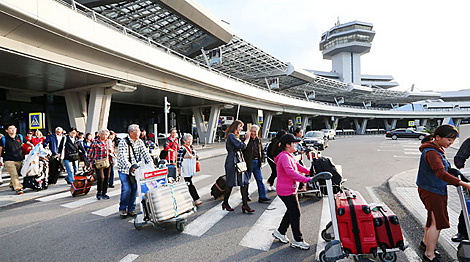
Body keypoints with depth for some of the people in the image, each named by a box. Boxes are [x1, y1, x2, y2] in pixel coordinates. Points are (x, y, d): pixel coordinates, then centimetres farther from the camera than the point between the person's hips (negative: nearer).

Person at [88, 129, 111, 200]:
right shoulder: (95, 142, 0)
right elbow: (90, 152, 4)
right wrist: (90, 162, 2)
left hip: (107, 163, 4)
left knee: (106, 178, 6)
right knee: (101, 178, -15)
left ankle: (104, 193, 19)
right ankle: (98, 192, 7)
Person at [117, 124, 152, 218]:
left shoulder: (140, 142, 2)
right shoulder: (123, 143, -16)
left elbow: (145, 153, -3)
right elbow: (123, 157, -27)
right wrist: (130, 167, -42)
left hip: (135, 169, 5)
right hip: (124, 169, -5)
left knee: (134, 188, 3)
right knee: (126, 189, -12)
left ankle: (131, 209, 16)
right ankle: (122, 209, 8)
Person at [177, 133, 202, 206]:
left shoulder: (191, 147, 11)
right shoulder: (182, 149, -12)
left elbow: (196, 156, 20)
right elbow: (179, 160, -12)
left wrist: (193, 157, 0)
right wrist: (179, 170, -11)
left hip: (191, 169, 8)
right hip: (185, 170, -8)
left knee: (189, 184, 12)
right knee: (190, 185, -7)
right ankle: (196, 200, -8)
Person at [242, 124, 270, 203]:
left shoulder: (258, 140, 12)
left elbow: (261, 150, 22)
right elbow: (242, 150, -13)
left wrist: (262, 159, 10)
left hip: (257, 162, 6)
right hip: (249, 162, -6)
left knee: (260, 180, 5)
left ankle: (262, 197, 10)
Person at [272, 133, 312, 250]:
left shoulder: (289, 156, 13)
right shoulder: (284, 156, -21)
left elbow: (297, 166, 23)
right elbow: (290, 172, -35)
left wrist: (308, 171, 8)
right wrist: (306, 180, -40)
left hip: (290, 189, 11)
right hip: (287, 191, -11)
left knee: (291, 211, 20)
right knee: (295, 214, 0)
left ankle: (280, 232, 33)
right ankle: (297, 240, 14)